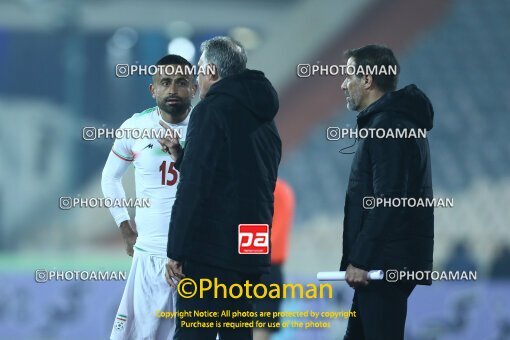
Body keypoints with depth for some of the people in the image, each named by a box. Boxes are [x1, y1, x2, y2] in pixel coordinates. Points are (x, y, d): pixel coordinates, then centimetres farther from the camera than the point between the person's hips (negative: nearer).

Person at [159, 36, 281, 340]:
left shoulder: (213, 110, -8)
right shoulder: (264, 119, 19)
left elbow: (195, 187, -14)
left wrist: (177, 251, -13)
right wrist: (182, 156, 30)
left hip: (211, 251, -8)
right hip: (251, 255, 8)